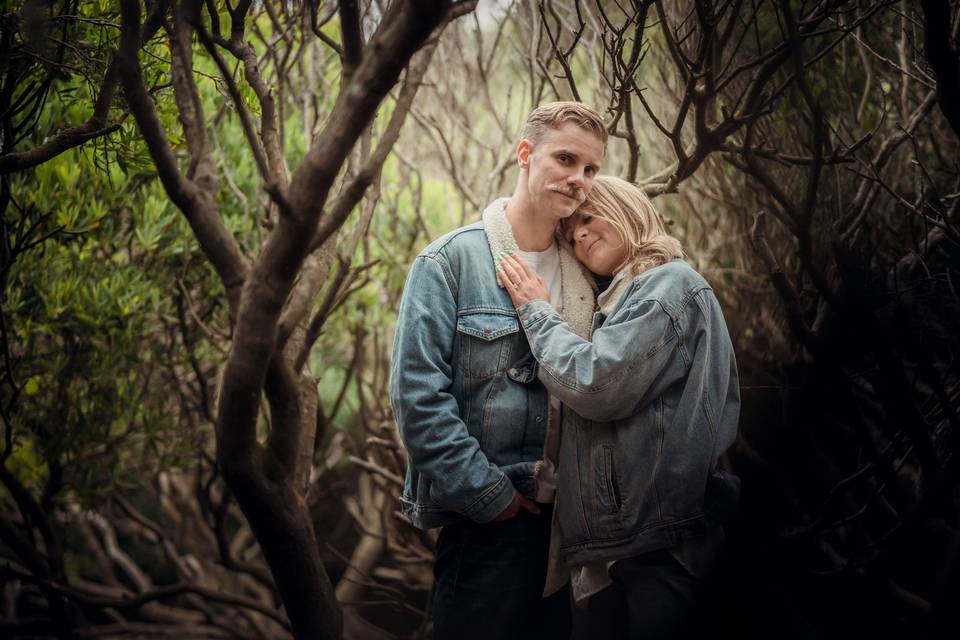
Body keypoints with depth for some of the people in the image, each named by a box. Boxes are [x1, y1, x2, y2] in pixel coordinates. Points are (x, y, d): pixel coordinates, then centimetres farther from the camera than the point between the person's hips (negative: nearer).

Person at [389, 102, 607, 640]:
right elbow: (418, 394, -14)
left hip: (566, 515, 6)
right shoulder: (451, 262, -8)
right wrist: (490, 495, -14)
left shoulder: (584, 273, 10)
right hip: (485, 523, -5)